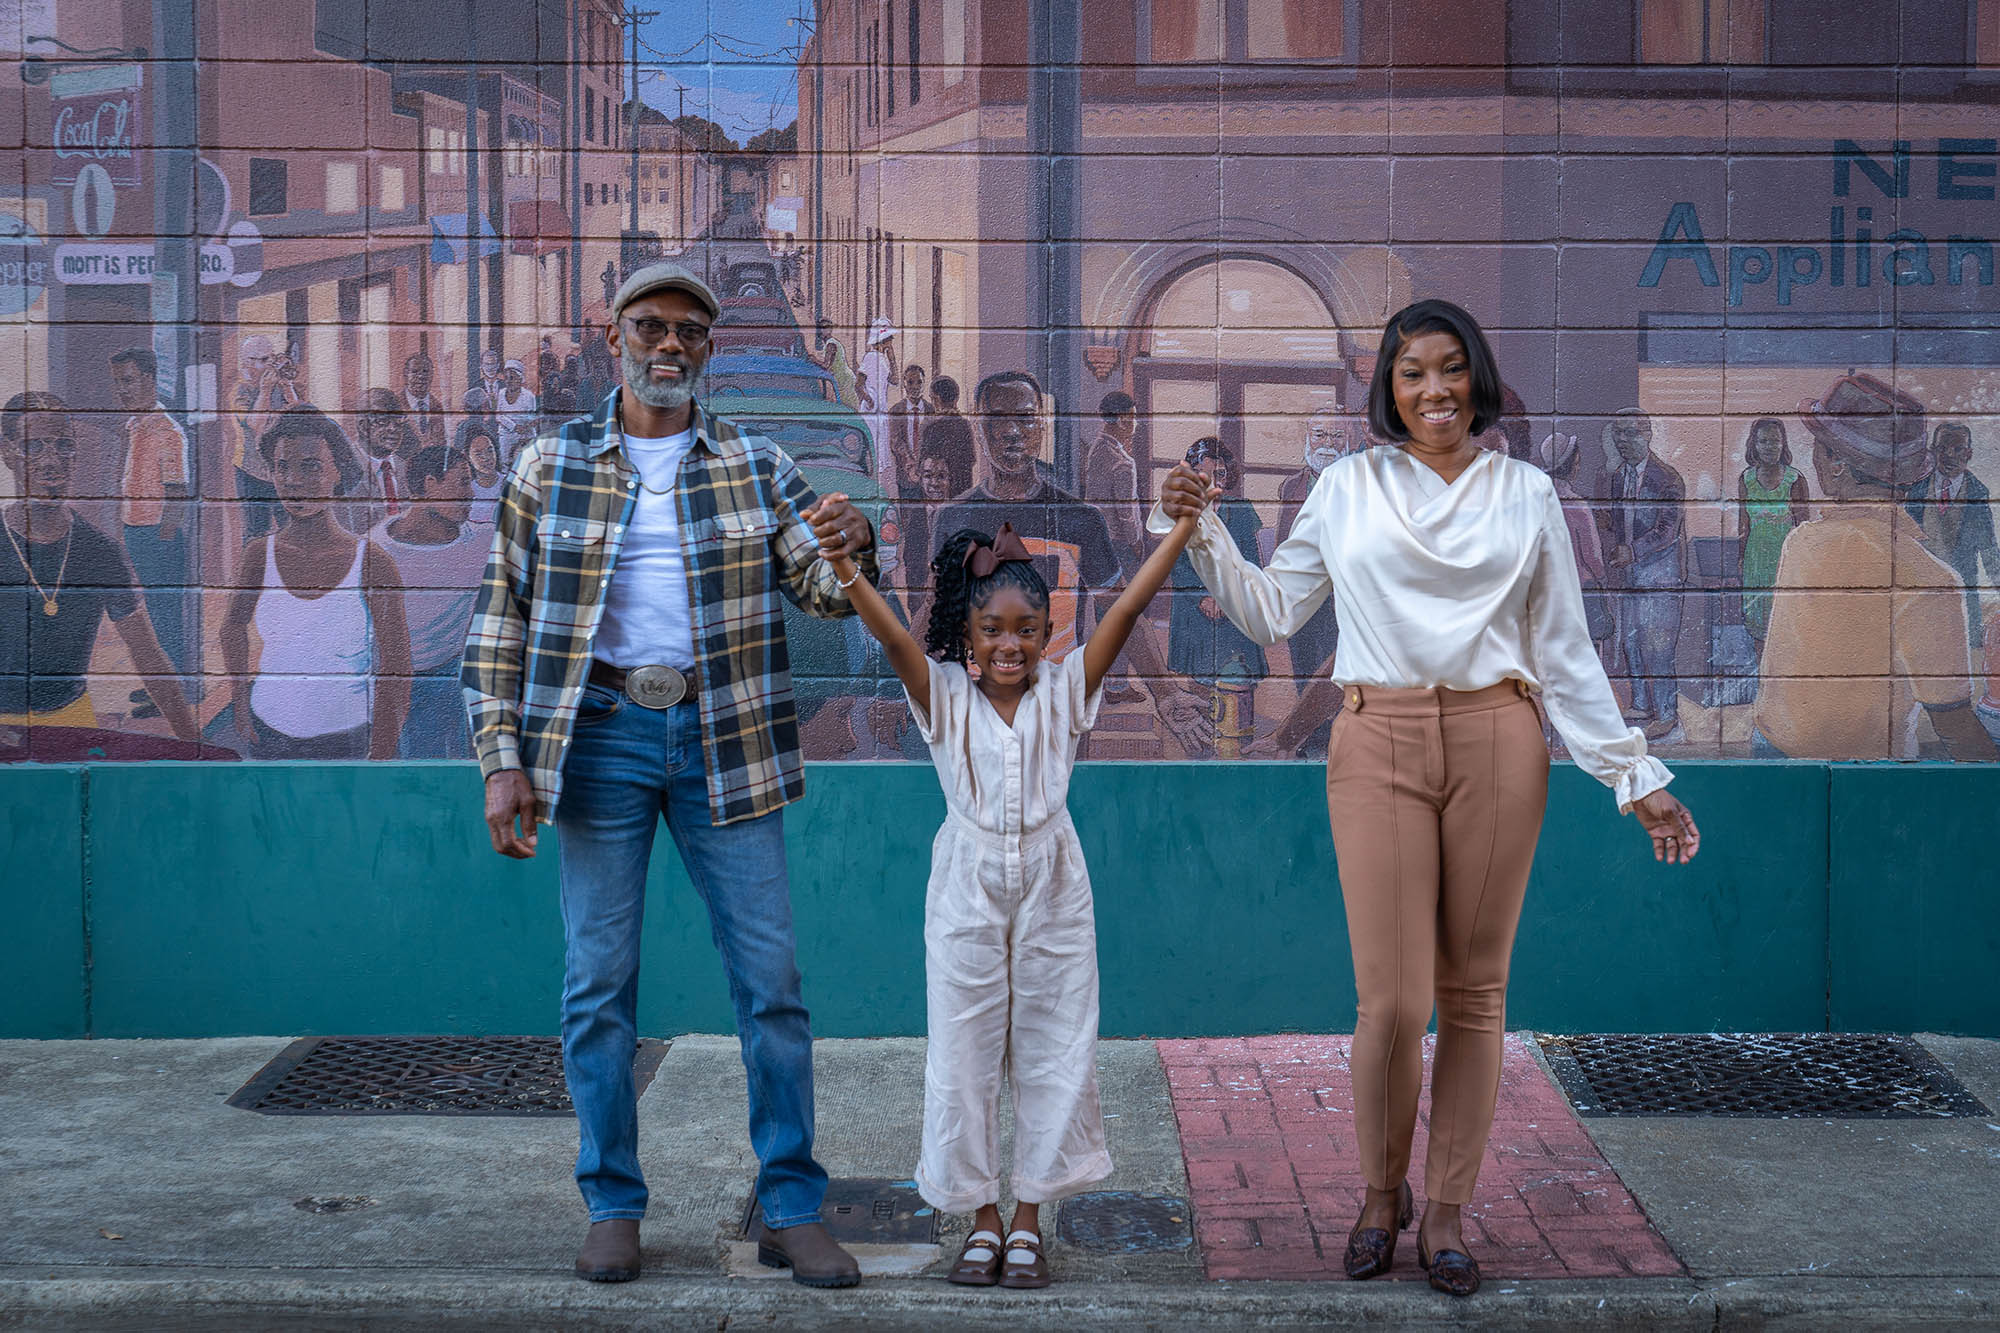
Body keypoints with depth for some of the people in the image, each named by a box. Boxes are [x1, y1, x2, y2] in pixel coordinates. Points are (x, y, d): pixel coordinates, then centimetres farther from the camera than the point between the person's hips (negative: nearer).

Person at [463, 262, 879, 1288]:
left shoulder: (755, 466, 9)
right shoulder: (549, 466, 6)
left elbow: (820, 586, 4)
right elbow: (501, 616, 5)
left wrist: (848, 552, -21)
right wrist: (503, 760, -3)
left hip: (722, 739, 1)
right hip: (599, 735, -1)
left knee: (770, 979, 1)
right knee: (598, 983, 3)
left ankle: (791, 1211, 10)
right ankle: (612, 1209, 16)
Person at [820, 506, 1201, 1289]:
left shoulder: (1063, 690, -2)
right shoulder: (944, 696, -4)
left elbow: (1124, 614, -10)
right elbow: (894, 638, -20)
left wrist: (1182, 529, -19)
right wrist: (845, 570, -37)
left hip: (1051, 889, 1)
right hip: (968, 890, -1)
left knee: (1051, 1052, 6)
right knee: (964, 1055, 5)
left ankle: (1028, 1224, 20)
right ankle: (982, 1220, 20)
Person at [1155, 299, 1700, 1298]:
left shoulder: (1526, 494, 10)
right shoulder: (1348, 487, 9)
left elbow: (1565, 653, 12)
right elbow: (1272, 613, 12)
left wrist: (1637, 777, 10)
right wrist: (1199, 532, 1)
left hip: (1497, 743, 1)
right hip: (1380, 746, -1)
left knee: (1474, 990, 6)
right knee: (1391, 1001, -5)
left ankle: (1446, 1212, 20)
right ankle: (1382, 1193, 21)